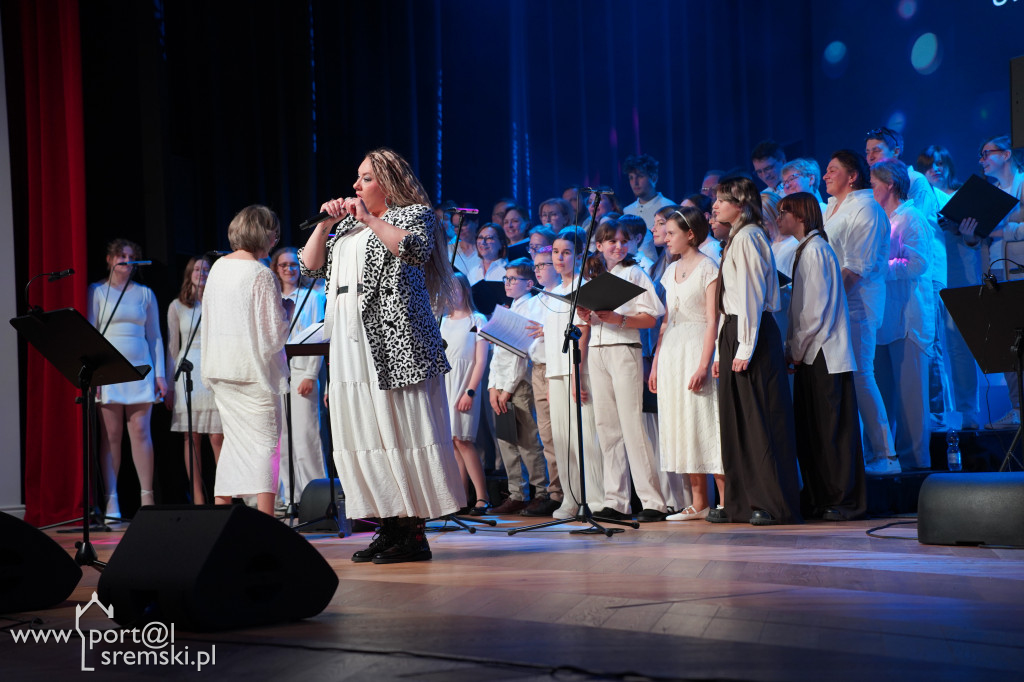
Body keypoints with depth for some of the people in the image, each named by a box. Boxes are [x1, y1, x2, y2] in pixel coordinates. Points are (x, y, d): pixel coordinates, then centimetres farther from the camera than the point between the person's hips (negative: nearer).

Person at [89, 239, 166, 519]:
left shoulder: (145, 293, 13)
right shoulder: (97, 291, 7)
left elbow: (155, 336, 14)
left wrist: (160, 374, 6)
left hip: (140, 369, 2)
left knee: (141, 431, -5)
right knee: (110, 435, -3)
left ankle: (147, 498, -2)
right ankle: (112, 502, -1)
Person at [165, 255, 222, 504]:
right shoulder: (177, 306, 10)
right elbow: (173, 346, 11)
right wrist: (169, 383, 7)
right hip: (188, 370, 1)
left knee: (218, 437, -7)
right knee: (192, 439, 0)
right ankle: (198, 498, 4)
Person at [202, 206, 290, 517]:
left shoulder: (218, 267, 8)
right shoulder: (261, 275, -14)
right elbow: (274, 333, -14)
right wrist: (287, 311, 4)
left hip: (220, 369, 7)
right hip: (254, 370, -7)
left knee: (234, 439, 15)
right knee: (264, 440, -3)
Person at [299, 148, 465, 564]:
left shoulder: (414, 214, 4)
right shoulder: (347, 227, 24)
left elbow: (414, 248, -17)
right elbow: (310, 267, 21)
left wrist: (368, 218, -13)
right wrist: (325, 224, 10)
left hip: (394, 341, -7)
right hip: (351, 343, 8)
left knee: (402, 432, -9)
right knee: (361, 436, 3)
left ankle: (415, 532, -6)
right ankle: (390, 526, 9)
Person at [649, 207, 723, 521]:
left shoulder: (707, 268, -5)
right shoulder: (671, 271, 16)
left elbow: (712, 320, -12)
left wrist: (703, 365, -19)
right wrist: (656, 362, 13)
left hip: (697, 350, -7)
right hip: (671, 353, 7)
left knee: (704, 424, -9)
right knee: (680, 427, 5)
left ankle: (726, 501, -5)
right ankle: (698, 503, 9)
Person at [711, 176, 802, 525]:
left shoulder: (748, 237, -10)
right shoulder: (736, 238, 19)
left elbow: (751, 294, -16)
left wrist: (745, 348, -20)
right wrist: (723, 350, 16)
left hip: (752, 334, -10)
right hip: (734, 333, 10)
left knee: (759, 420, -7)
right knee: (736, 420, 10)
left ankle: (774, 505, -3)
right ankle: (742, 503, 14)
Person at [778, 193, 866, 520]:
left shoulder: (814, 250, -11)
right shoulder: (807, 250, 17)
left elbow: (816, 308, -16)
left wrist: (797, 349, -11)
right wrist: (792, 347, 13)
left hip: (823, 355, -9)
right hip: (811, 356, 9)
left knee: (832, 429, -5)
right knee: (810, 430, 10)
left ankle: (843, 501, -1)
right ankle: (817, 499, 16)